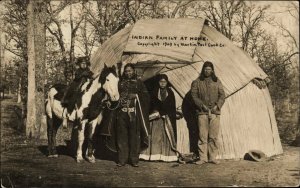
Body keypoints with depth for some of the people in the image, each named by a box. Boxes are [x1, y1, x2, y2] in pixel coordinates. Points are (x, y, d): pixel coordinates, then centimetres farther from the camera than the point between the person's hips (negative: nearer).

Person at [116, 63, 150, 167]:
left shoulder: (138, 82, 8)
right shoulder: (120, 82, 14)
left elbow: (145, 97, 4)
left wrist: (135, 96, -7)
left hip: (134, 113, -2)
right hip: (122, 113, 2)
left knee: (134, 136, 0)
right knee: (122, 136, 3)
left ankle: (134, 159, 8)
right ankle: (122, 159, 10)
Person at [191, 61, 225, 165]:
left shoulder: (217, 81, 12)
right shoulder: (197, 82, 7)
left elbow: (222, 95, 9)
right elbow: (194, 95, 2)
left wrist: (217, 105, -6)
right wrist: (202, 105, -9)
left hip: (215, 112, 1)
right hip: (202, 112, -1)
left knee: (213, 136, 2)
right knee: (202, 136, -2)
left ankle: (212, 157, 11)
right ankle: (202, 158, 5)